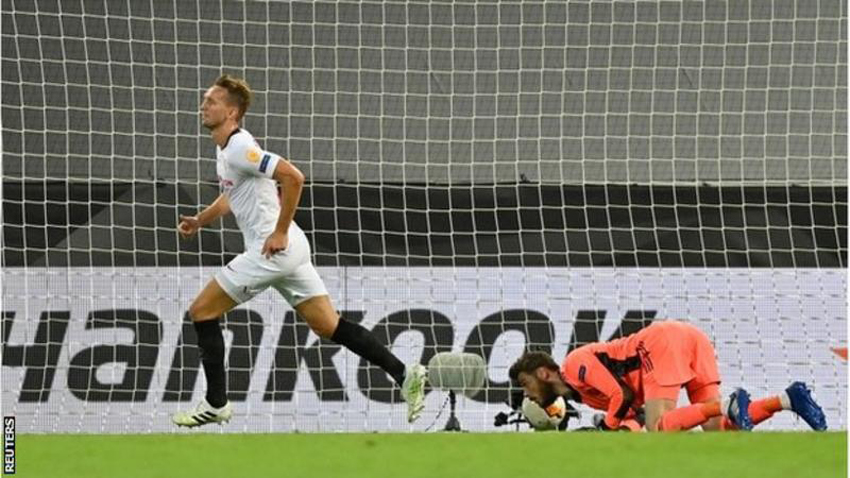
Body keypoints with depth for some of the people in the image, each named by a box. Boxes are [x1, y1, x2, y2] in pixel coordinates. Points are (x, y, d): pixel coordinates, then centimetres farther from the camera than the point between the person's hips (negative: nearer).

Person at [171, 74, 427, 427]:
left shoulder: (238, 149, -16)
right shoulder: (225, 148, 16)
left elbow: (292, 177, -26)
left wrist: (280, 232, -22)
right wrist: (200, 220, 23)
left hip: (273, 249, -10)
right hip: (289, 251, 10)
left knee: (202, 311, -1)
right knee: (329, 326, 7)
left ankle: (216, 404, 4)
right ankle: (404, 375, 0)